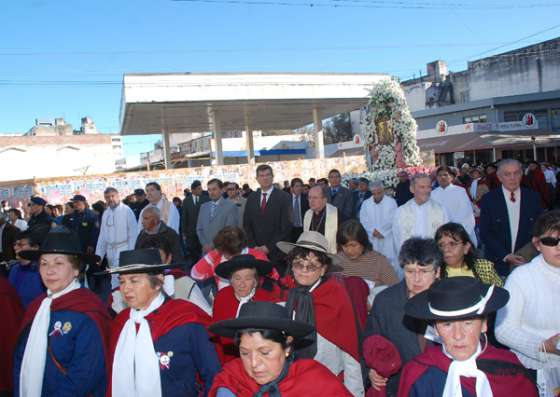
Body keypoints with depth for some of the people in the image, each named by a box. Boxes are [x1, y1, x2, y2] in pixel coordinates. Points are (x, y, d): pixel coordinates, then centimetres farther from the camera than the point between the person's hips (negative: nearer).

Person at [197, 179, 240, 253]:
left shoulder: (231, 207, -7)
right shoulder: (203, 207, 12)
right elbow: (199, 229, 14)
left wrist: (214, 246, -12)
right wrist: (205, 244, -2)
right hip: (206, 250, 5)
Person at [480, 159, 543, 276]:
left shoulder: (533, 197, 2)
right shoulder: (489, 199, -3)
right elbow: (485, 234, -5)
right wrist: (505, 256, -15)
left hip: (528, 262, 1)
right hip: (498, 264, -1)